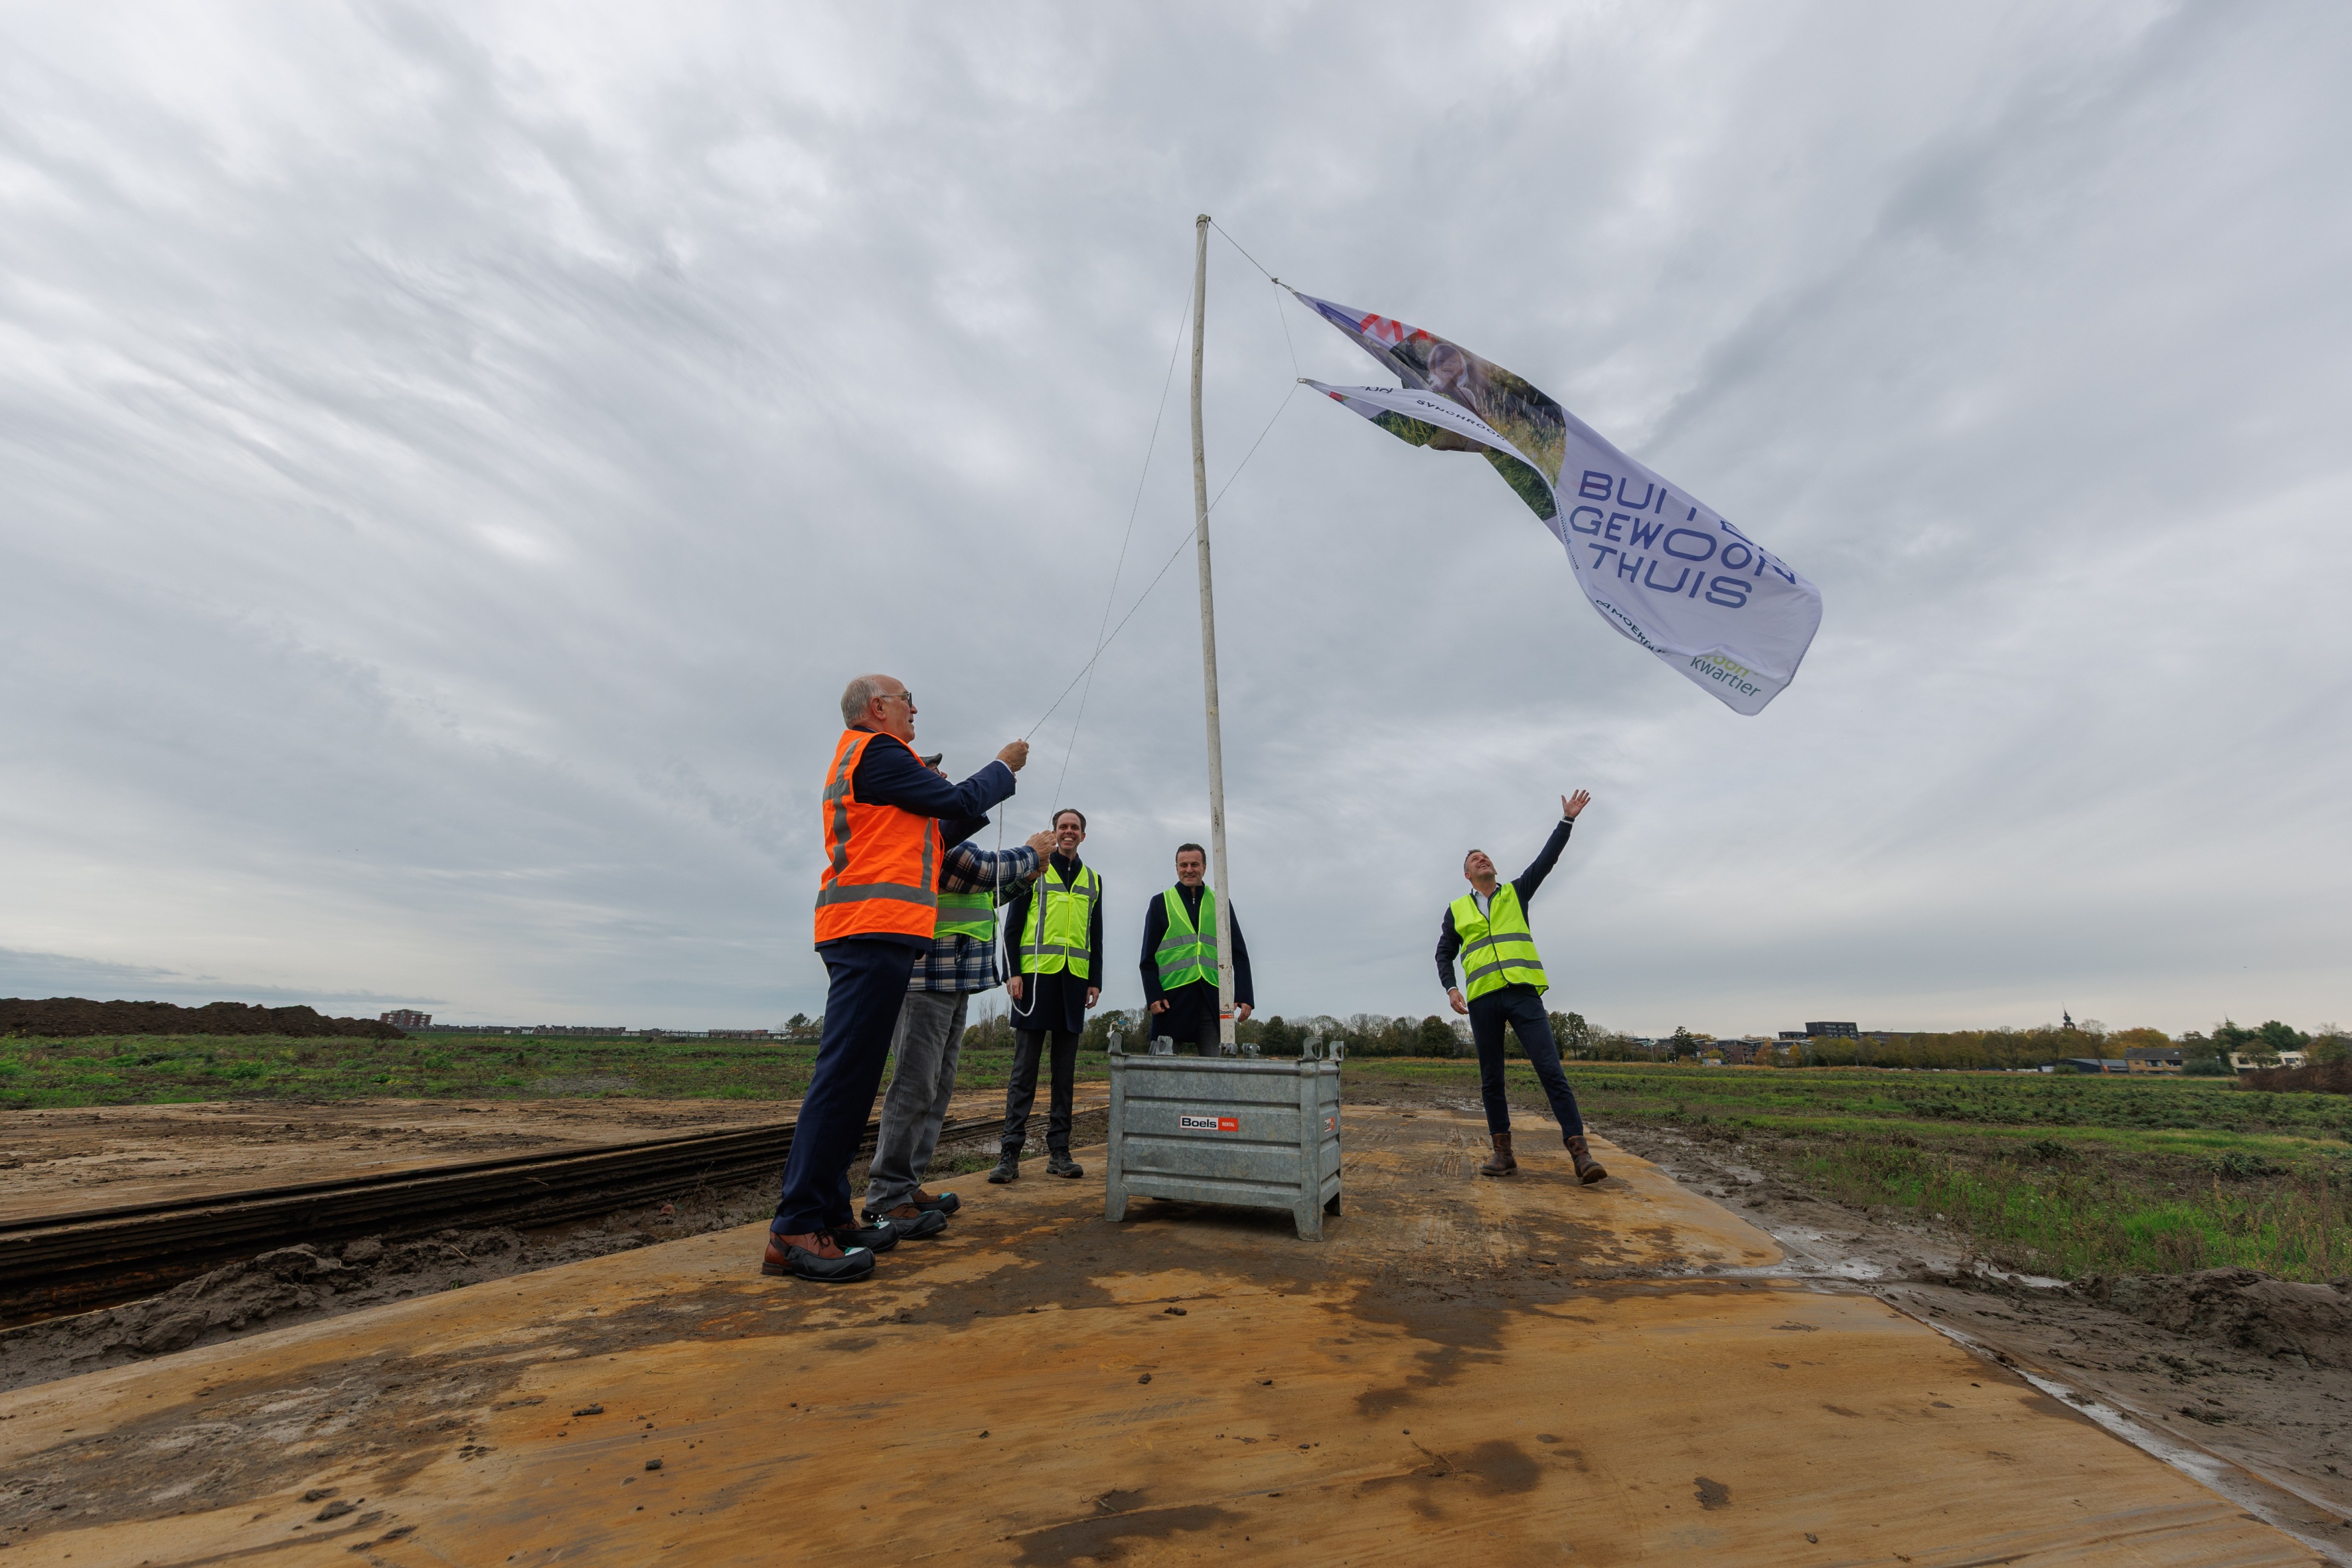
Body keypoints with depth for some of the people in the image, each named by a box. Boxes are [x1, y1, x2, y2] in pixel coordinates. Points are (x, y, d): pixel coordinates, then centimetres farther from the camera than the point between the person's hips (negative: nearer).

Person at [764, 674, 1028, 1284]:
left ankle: (829, 1214, 16)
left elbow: (935, 834, 25)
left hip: (863, 934, 11)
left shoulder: (854, 758, 28)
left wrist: (984, 800, 23)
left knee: (852, 1077, 10)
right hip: (876, 928, -11)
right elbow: (956, 802, -4)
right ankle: (795, 1231, -9)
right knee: (845, 1076, -11)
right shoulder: (877, 752, -5)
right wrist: (1004, 767, 12)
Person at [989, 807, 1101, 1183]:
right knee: (1025, 1066, -3)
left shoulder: (1092, 881, 17)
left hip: (1075, 978, 4)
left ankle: (1059, 1152, 12)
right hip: (1037, 974, -3)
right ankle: (1010, 1153, 0)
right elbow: (1013, 923, 2)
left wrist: (1095, 980, 9)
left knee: (1065, 1069, 6)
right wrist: (1013, 971, -8)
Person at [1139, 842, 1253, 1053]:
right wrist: (1153, 995, -8)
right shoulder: (1161, 903, 9)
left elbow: (1240, 954, 11)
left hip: (1212, 999, 1)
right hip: (1172, 998, -1)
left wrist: (1244, 996, 1)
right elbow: (1148, 957, 5)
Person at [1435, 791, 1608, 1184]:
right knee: (1491, 1080, 5)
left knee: (1550, 1070, -9)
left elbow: (1547, 859, 4)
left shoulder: (1516, 893, 14)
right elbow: (1444, 954, 18)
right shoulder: (1457, 910, 15)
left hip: (1522, 993, -1)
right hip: (1482, 1000, 2)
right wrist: (1450, 988, 2)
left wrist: (1567, 820, -4)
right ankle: (1503, 1153, 14)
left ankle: (1580, 1152, -8)